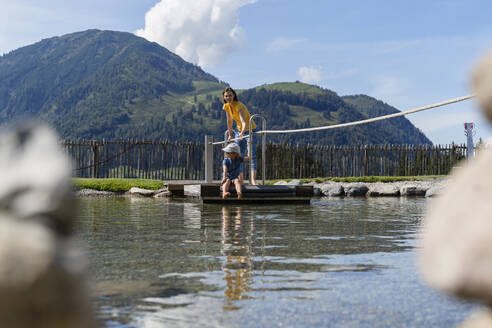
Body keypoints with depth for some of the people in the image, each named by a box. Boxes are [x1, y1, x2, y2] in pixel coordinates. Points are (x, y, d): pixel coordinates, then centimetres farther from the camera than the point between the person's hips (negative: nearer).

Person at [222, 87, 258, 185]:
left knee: (252, 155, -19)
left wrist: (242, 132, -58)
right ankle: (240, 179, 12)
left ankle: (253, 180, -27)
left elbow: (244, 122, -39)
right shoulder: (226, 106, -6)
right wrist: (230, 135, 14)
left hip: (250, 130, -7)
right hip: (239, 131, 7)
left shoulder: (239, 106, -26)